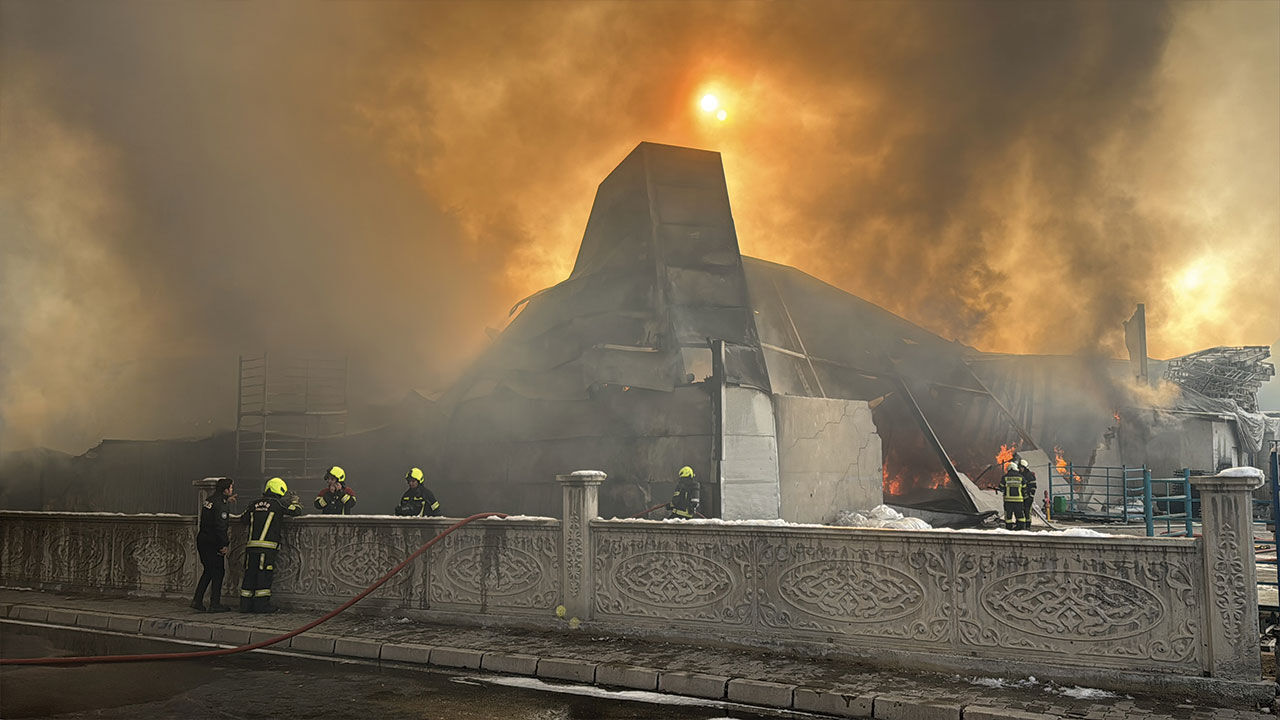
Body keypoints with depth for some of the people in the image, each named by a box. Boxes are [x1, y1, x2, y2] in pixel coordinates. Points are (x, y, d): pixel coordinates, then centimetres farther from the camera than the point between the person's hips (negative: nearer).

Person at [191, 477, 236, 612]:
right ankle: (215, 604, 4)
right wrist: (224, 544, -16)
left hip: (202, 539, 9)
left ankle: (197, 600, 15)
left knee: (208, 571, 18)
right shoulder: (221, 505, -18)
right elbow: (220, 527, -22)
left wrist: (227, 501, 36)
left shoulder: (209, 499, 8)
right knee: (218, 572, 1)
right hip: (213, 543, -9)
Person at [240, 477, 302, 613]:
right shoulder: (277, 503, 0)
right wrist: (295, 503, 23)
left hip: (251, 545, 6)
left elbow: (243, 519, 25)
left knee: (250, 573, 9)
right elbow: (297, 511, 2)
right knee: (264, 574, -2)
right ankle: (261, 604, -1)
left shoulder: (256, 503, 15)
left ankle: (245, 604, 12)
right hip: (267, 546, -6)